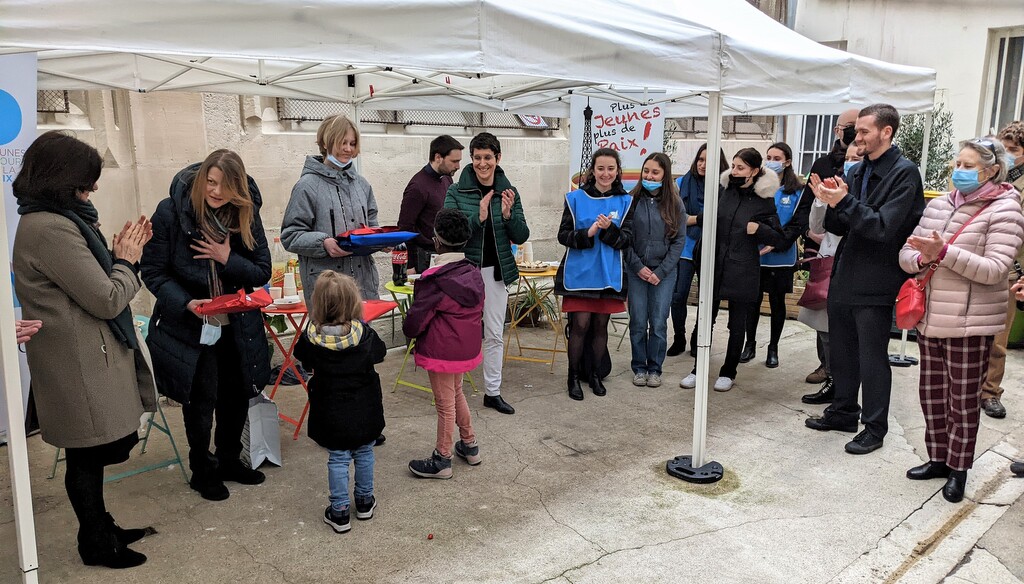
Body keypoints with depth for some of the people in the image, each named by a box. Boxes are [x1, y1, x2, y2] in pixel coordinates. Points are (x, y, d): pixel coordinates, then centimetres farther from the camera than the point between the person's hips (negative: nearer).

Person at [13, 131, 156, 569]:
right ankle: (96, 545, 25)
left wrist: (119, 254, 3)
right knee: (88, 457, 7)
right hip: (81, 365, -10)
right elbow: (107, 300, -21)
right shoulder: (52, 229, -23)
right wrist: (126, 260, -6)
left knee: (91, 454, 21)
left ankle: (100, 528, 37)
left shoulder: (56, 220, 9)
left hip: (84, 357, 10)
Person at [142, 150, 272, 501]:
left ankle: (229, 461, 37)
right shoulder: (171, 212, -14)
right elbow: (153, 272, -10)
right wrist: (186, 303, -24)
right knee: (201, 400, 1)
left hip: (237, 325, 4)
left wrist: (228, 258, -21)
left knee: (236, 396, 14)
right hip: (190, 327, -4)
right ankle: (202, 471, 25)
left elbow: (262, 272, -4)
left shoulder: (246, 215, -5)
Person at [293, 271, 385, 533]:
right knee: (364, 454, 19)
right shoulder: (364, 333, -18)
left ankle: (339, 511, 16)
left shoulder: (311, 337, -16)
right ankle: (365, 501, 33)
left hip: (331, 412, 0)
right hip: (364, 410, 1)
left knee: (337, 459, 12)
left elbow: (305, 361, 3)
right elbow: (380, 353, 2)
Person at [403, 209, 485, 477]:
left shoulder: (434, 280, -22)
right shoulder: (473, 273, -1)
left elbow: (415, 321, -19)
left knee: (445, 404, 5)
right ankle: (469, 445, 38)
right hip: (468, 348, 7)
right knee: (456, 393, 26)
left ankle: (442, 460, 21)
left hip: (442, 351, -7)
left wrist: (410, 331, 3)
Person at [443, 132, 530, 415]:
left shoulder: (509, 192, 2)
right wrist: (478, 216, -26)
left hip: (496, 271, 3)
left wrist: (507, 214, -17)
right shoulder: (456, 192, -6)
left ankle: (493, 392, 23)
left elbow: (521, 237, 0)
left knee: (495, 334, 11)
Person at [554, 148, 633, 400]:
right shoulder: (576, 198, -2)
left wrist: (609, 229, -21)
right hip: (580, 272, -2)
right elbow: (563, 235, -4)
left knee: (601, 325, 11)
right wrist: (588, 233, -21)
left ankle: (595, 374, 27)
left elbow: (626, 240, -2)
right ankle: (574, 376, 13)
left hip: (609, 273, 2)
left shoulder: (625, 202, 2)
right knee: (580, 325, -4)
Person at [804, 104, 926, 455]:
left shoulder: (904, 173, -11)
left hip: (875, 285, -7)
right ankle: (844, 411, 34)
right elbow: (842, 227, 10)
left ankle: (875, 428, 18)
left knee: (872, 359, 4)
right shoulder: (858, 171, 10)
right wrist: (829, 203, -9)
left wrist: (844, 202, -25)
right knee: (840, 353, 17)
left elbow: (884, 227, -19)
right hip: (844, 280, 7)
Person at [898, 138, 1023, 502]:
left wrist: (943, 252, -25)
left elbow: (994, 270, -18)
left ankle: (958, 468, 21)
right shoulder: (939, 205, 9)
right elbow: (906, 254, 8)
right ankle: (938, 458, 30)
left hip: (970, 323, -5)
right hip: (930, 318, 6)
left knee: (963, 400, 6)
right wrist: (923, 258, -14)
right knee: (932, 394, 14)